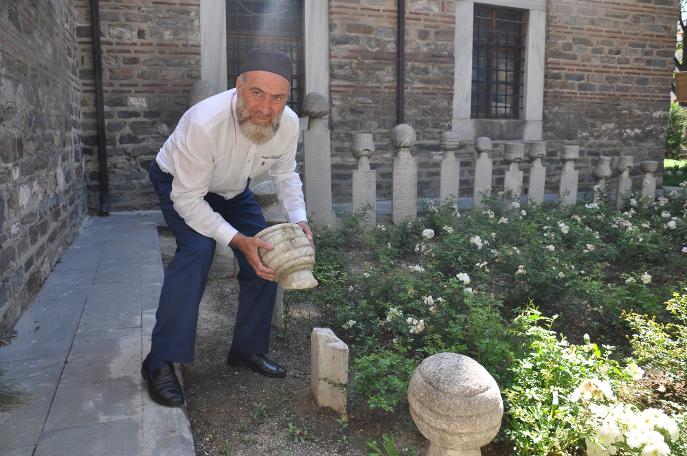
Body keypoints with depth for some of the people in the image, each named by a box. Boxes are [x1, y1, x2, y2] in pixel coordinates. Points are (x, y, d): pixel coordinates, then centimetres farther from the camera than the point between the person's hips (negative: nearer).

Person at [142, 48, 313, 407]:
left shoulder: (288, 123, -25)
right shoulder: (204, 122, -41)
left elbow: (285, 174, -4)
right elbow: (187, 198, -32)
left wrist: (299, 220, -19)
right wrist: (237, 240, -39)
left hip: (232, 189, 5)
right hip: (178, 183, -5)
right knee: (197, 250, -29)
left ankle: (248, 348, 14)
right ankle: (160, 363, -16)